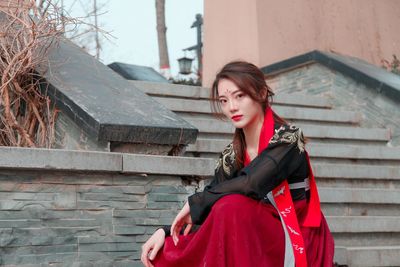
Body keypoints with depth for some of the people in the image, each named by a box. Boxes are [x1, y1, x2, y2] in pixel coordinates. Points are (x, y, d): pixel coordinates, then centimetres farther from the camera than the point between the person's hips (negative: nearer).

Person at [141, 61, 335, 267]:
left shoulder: (288, 138, -12)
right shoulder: (231, 156, 5)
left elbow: (251, 184, -28)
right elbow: (211, 211, -1)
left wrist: (194, 203, -17)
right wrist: (165, 232, -18)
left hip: (296, 245, -5)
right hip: (259, 243, 6)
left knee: (231, 206, -30)